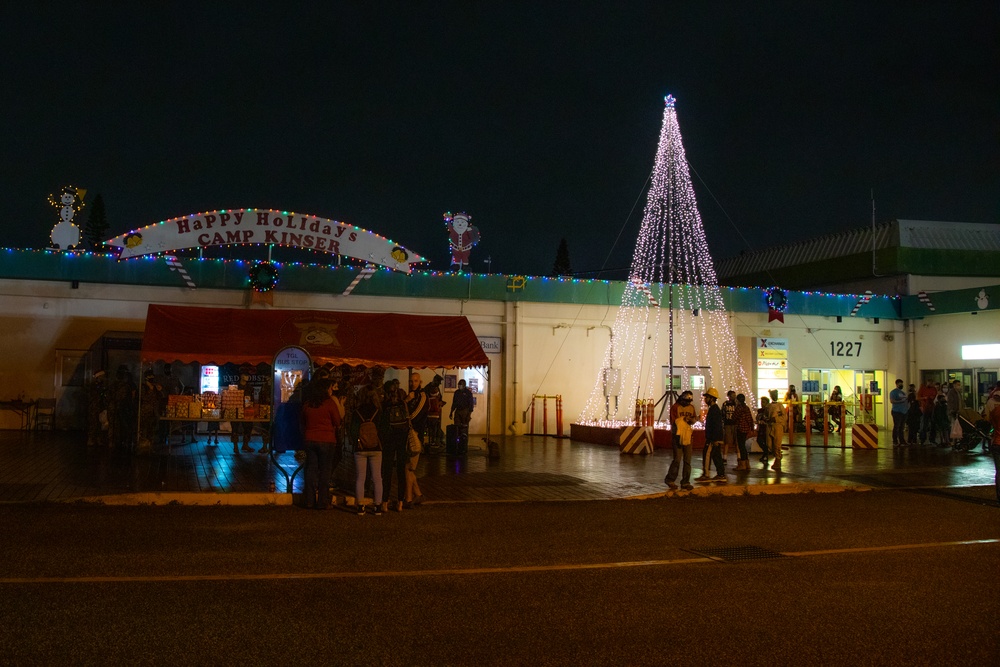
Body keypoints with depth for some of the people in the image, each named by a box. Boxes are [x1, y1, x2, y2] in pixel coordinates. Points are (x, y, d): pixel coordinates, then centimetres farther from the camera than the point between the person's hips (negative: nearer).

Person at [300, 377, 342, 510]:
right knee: (324, 471, 2)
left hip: (309, 440, 4)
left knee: (311, 469, 9)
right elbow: (337, 423, -3)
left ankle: (309, 500, 10)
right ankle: (322, 502, 4)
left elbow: (303, 423, 13)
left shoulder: (307, 404, 4)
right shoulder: (330, 403, -9)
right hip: (326, 440, -4)